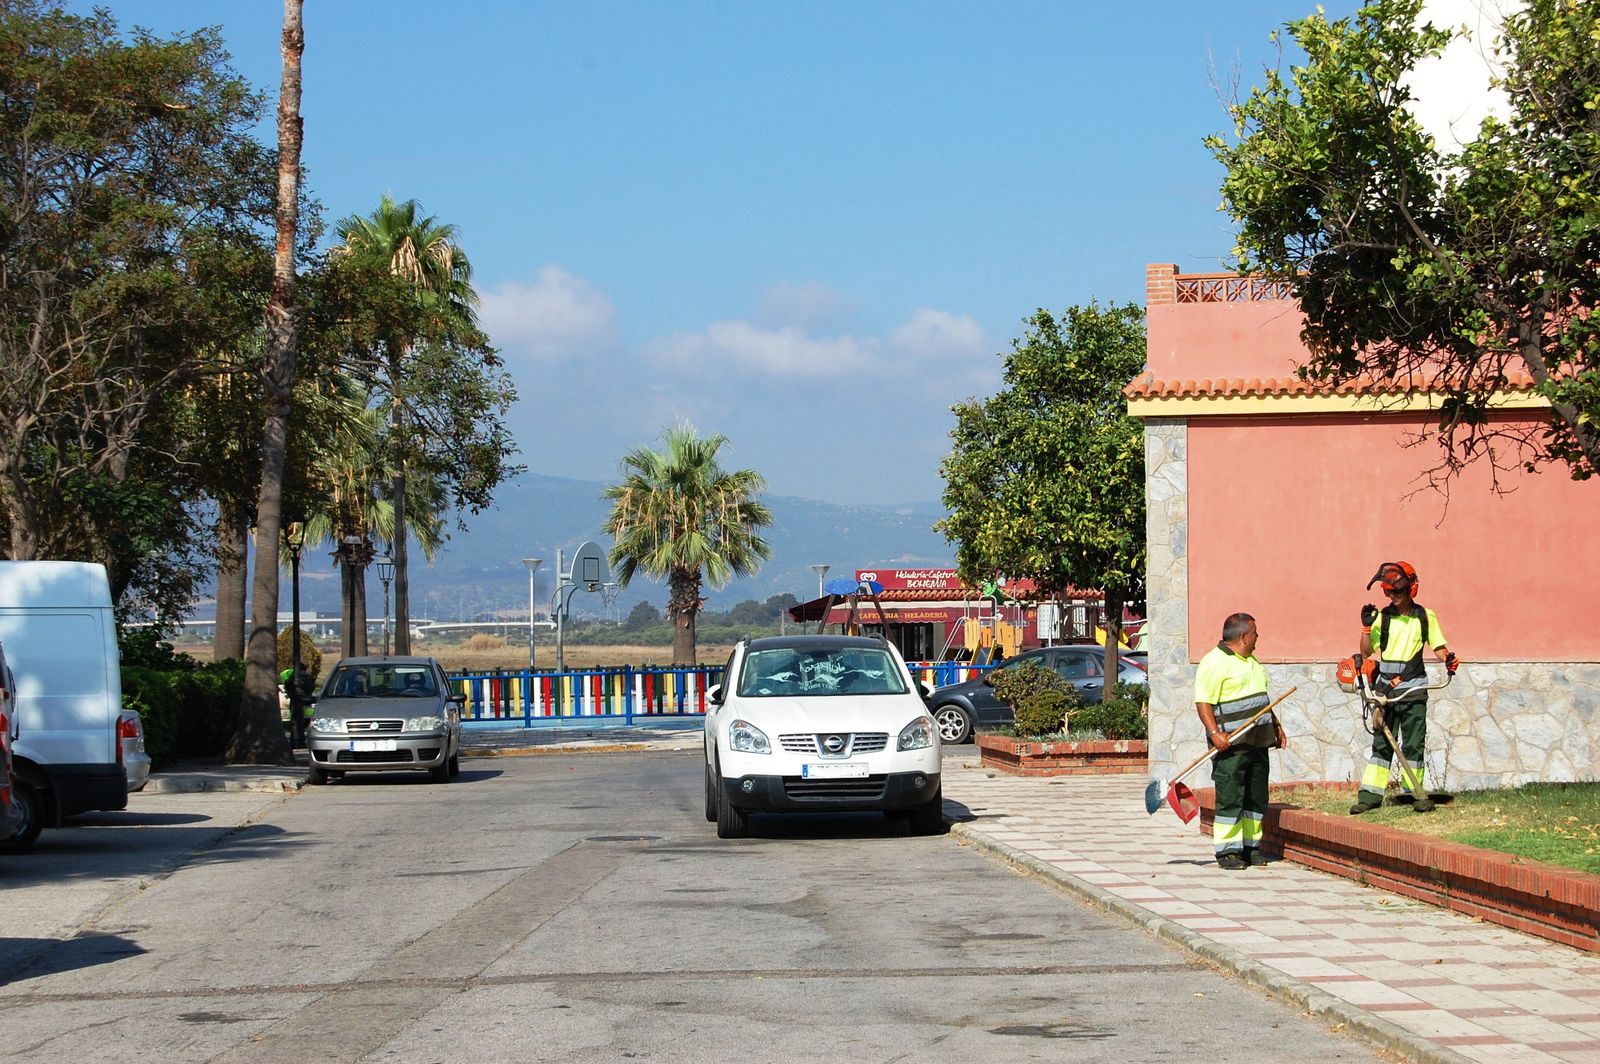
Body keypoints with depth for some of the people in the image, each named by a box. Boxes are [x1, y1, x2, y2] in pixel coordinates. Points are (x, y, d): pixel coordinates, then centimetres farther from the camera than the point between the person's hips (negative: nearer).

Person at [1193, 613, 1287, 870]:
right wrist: (1215, 733, -25)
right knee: (1229, 798, -7)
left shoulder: (1250, 661, 19)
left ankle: (1251, 847, 18)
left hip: (1257, 742, 9)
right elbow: (1203, 702, -16)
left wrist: (1275, 725, 25)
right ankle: (1227, 851, -2)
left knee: (1256, 797, 10)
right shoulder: (1214, 662, -11)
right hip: (1231, 743, -9)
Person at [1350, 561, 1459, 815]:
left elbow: (1438, 646, 10)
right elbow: (1366, 651, 2)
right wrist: (1366, 626, -12)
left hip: (1413, 689, -1)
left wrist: (1448, 659, -10)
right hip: (1386, 688, 1)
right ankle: (1370, 794, -1)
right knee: (1382, 742, 0)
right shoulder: (1382, 617, 4)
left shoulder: (1425, 616, 4)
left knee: (1413, 744, 1)